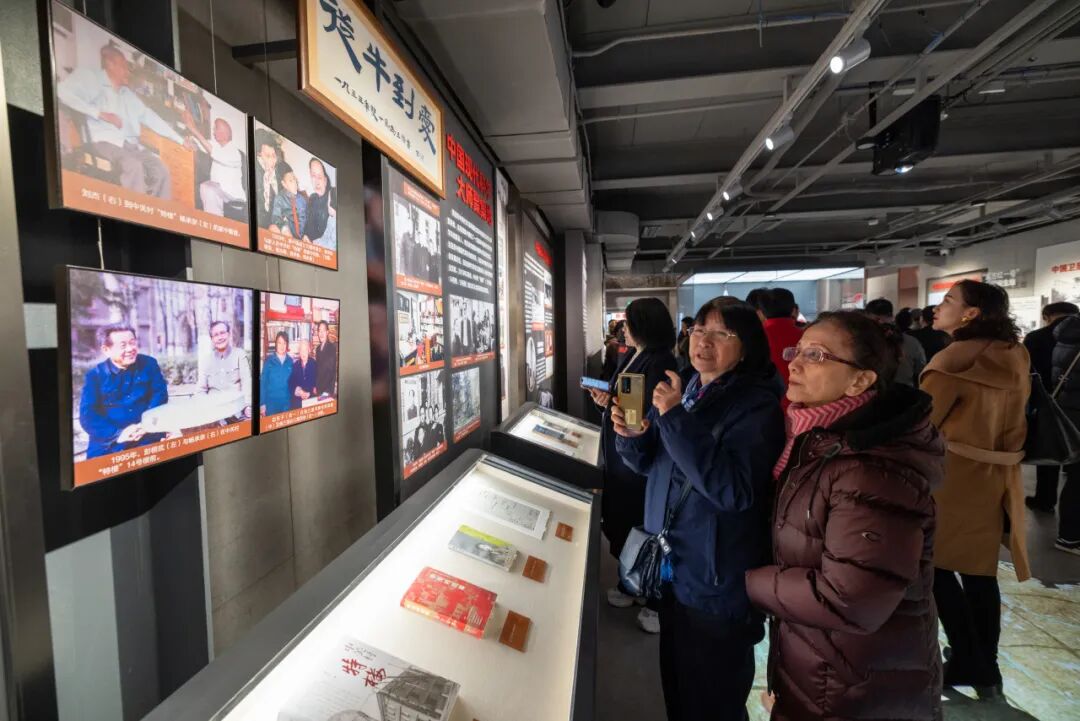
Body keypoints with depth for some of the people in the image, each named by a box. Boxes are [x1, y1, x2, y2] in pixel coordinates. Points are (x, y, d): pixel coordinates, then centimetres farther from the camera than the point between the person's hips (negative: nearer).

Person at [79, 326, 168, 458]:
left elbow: (160, 395, 0)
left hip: (147, 438, 0)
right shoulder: (95, 375, 2)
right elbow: (87, 415, -4)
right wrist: (117, 434, -20)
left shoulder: (149, 364, 5)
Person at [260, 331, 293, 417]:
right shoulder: (269, 360, -1)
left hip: (287, 402, 2)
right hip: (271, 401, -2)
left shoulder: (290, 361, 3)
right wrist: (262, 403, -6)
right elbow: (263, 382, -2)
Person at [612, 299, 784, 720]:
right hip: (671, 568, 6)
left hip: (718, 586, -6)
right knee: (674, 683, 26)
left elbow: (734, 490, -30)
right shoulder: (681, 389, 2)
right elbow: (650, 463, 10)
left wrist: (676, 418, -31)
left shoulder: (758, 405, -17)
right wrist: (630, 436, -12)